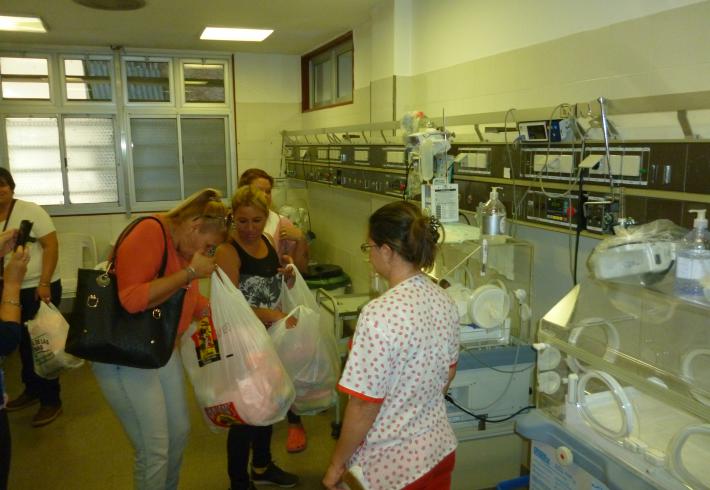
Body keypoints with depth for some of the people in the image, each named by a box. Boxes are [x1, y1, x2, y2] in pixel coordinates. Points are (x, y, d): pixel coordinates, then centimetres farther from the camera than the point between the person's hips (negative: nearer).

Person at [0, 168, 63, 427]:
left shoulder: (30, 211, -11)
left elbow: (51, 246, -14)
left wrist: (44, 283, -20)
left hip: (37, 288, -5)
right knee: (23, 342, 17)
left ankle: (51, 400, 12)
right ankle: (32, 390, 34)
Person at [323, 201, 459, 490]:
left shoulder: (380, 314, -27)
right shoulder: (444, 301, -4)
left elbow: (364, 405, -22)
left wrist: (336, 464, -9)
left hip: (390, 465, -6)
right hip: (439, 448, 7)